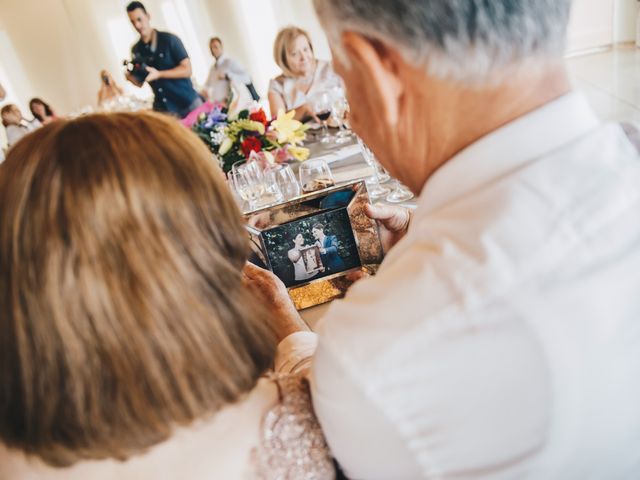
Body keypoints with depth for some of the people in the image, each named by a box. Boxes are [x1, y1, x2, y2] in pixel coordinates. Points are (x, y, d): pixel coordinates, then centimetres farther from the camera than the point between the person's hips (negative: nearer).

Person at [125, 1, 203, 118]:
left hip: (188, 103, -3)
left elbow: (186, 70, -12)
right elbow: (139, 83, 13)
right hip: (163, 109, 3)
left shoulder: (169, 39, -6)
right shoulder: (136, 50, 7)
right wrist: (130, 77, -10)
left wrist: (158, 74, -21)